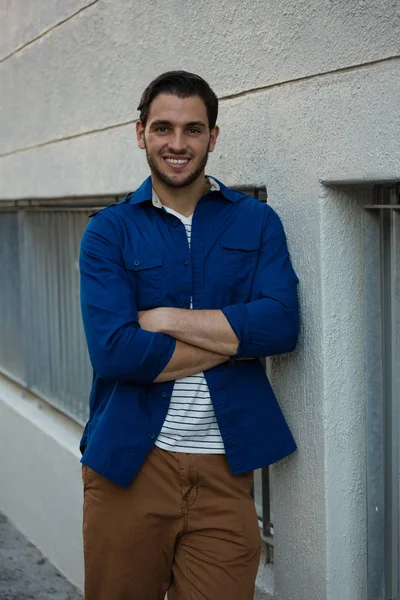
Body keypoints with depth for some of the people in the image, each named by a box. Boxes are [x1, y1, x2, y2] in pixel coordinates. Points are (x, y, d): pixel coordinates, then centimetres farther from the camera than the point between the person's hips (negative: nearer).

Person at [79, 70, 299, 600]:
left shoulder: (256, 222, 5)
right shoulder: (109, 231, 0)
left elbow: (281, 326, -11)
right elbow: (114, 352, -14)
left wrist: (164, 318, -12)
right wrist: (237, 336, -11)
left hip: (225, 465, 1)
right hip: (129, 460, 0)